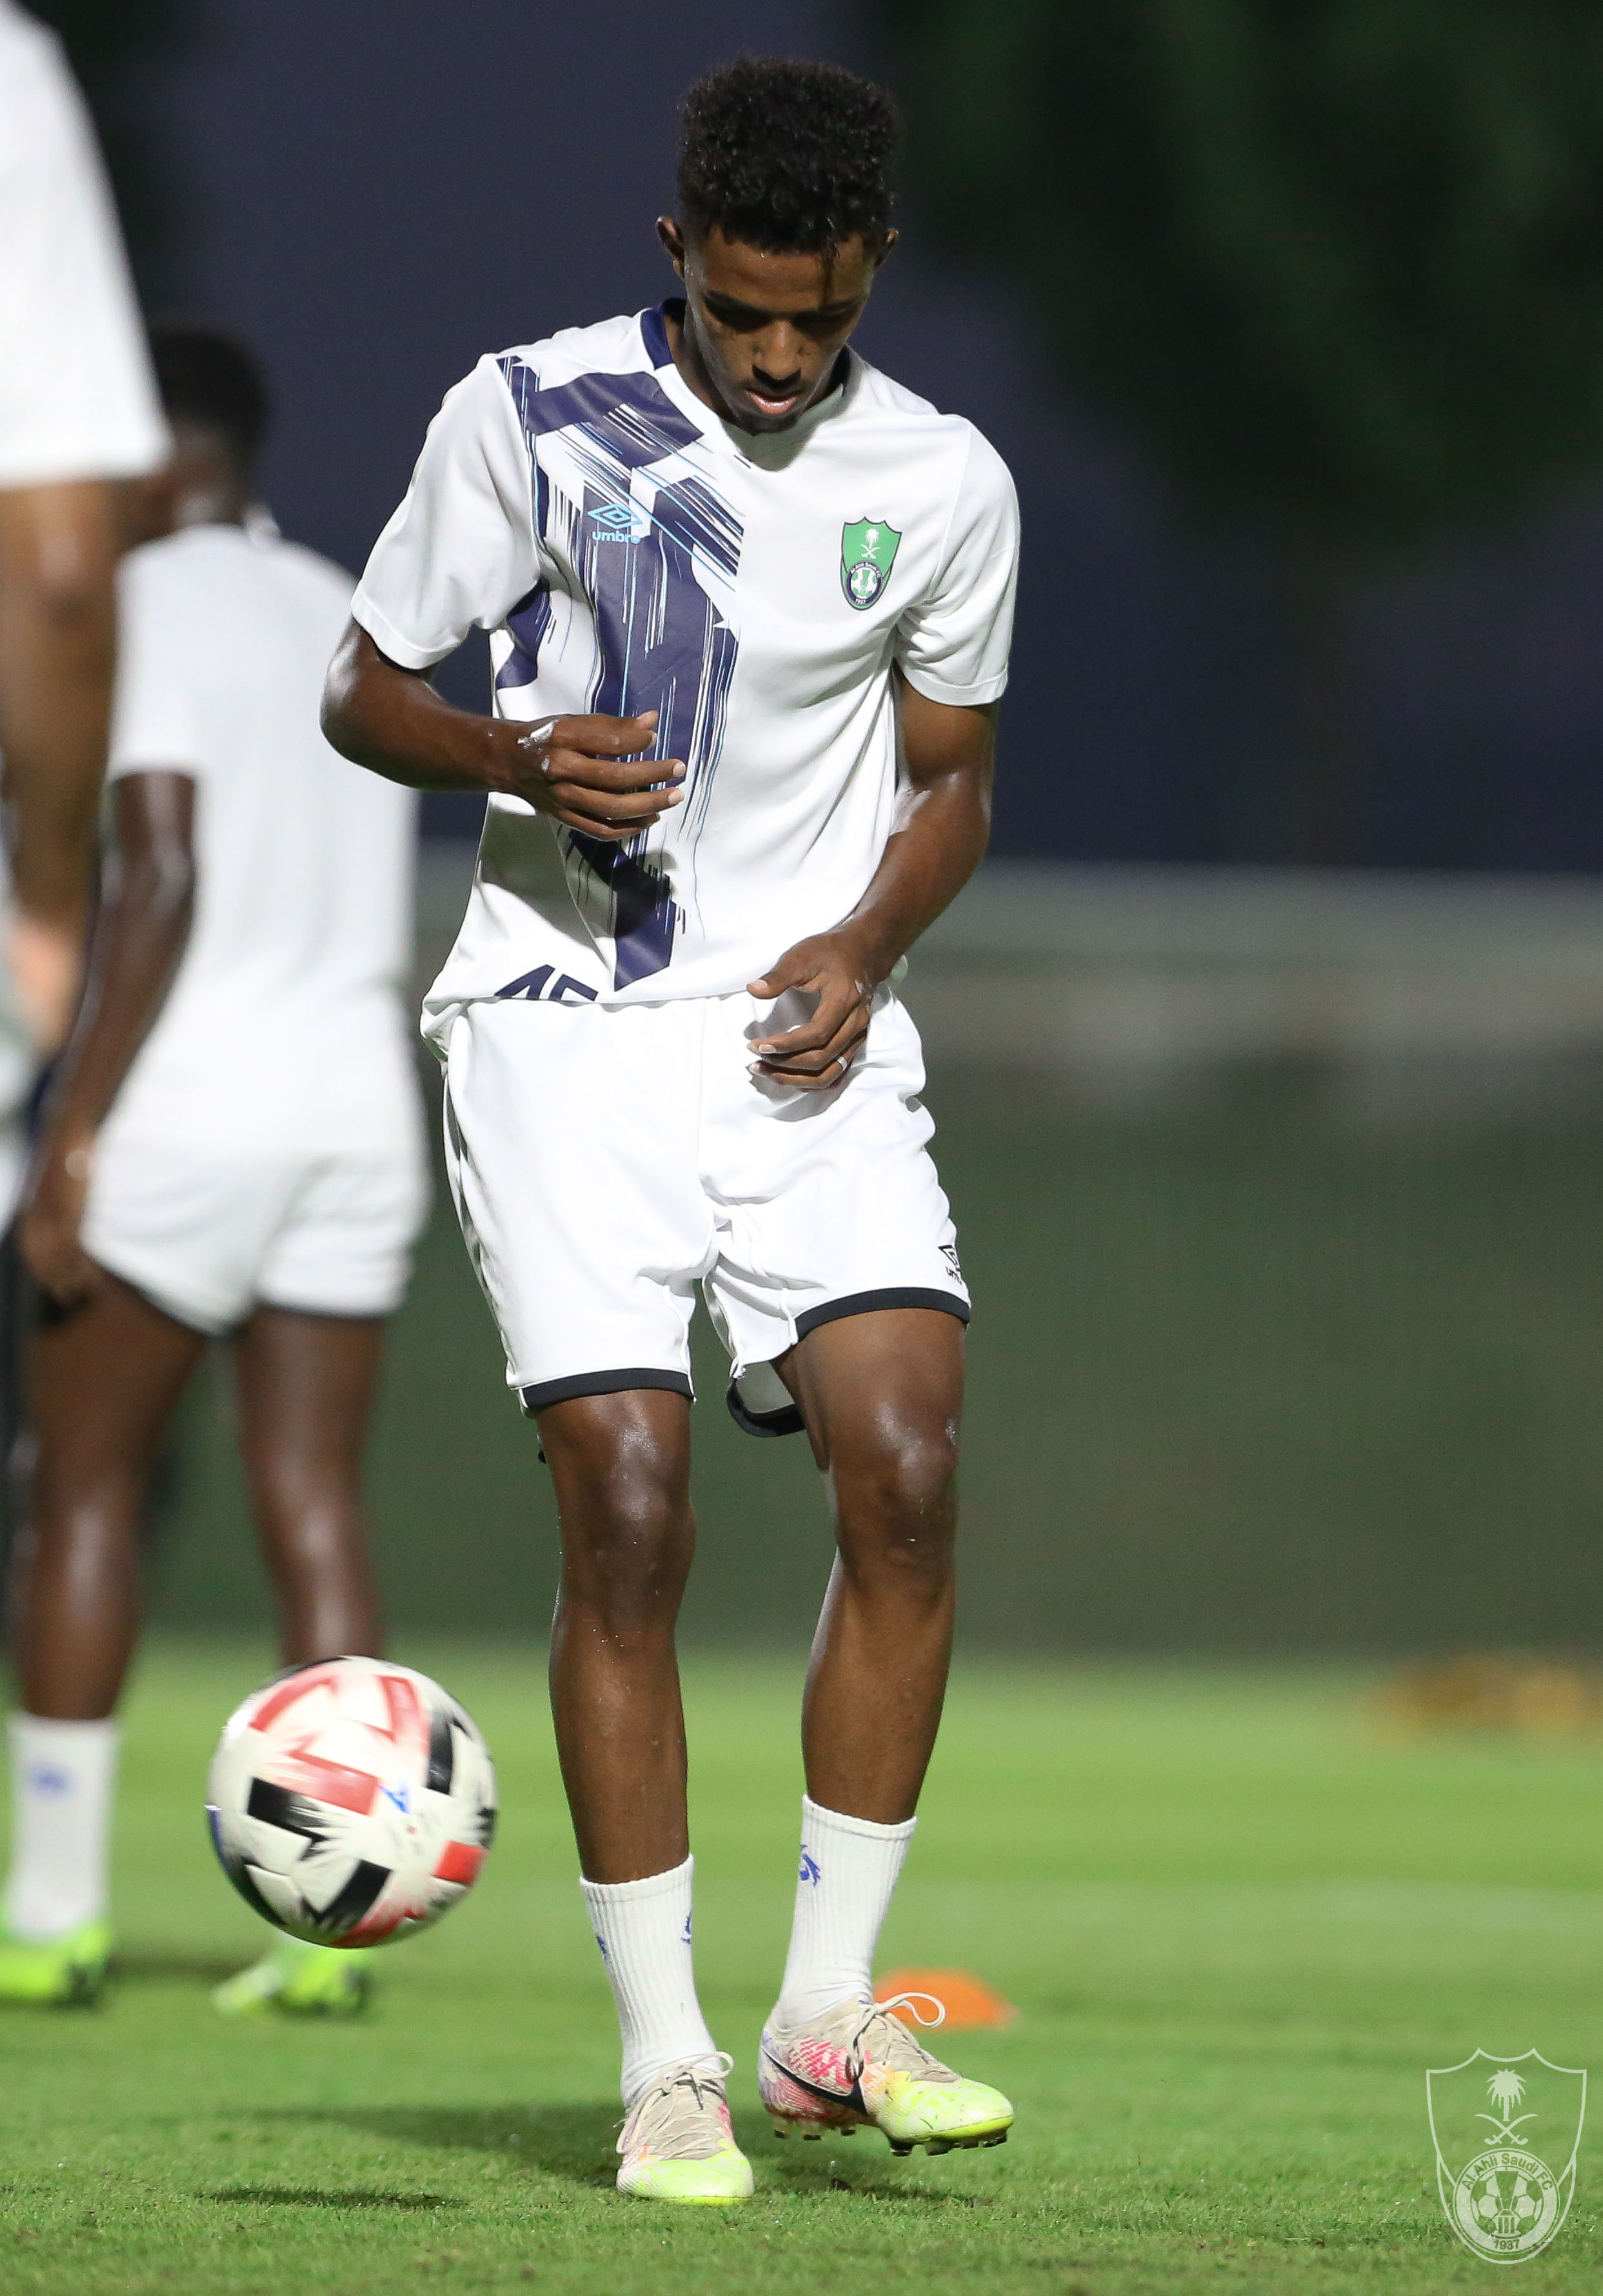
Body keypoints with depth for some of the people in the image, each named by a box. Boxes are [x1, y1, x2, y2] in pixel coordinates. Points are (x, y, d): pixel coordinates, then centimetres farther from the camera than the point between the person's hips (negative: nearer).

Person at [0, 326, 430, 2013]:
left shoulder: (151, 606, -8)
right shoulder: (338, 618, 17)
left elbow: (158, 879, -18)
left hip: (185, 1103, -7)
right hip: (359, 1097, 7)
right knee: (311, 1502, 4)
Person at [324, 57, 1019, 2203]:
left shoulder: (944, 483, 5)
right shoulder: (532, 416, -2)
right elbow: (364, 690, 5)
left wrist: (867, 942, -3)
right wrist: (518, 758, -16)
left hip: (813, 1038, 2)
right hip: (571, 1033, -2)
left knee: (908, 1467, -15)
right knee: (627, 1515, -12)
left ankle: (829, 2012, -5)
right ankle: (663, 2061, -2)